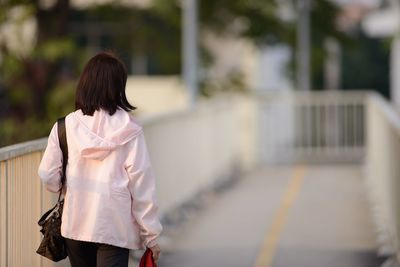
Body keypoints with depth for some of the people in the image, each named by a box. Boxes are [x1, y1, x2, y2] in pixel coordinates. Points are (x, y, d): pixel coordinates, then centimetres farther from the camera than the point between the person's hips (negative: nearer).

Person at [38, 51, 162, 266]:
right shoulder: (129, 130, -9)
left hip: (75, 224, 3)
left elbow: (48, 176, 1)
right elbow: (142, 184, -9)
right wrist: (151, 235, -1)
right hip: (114, 226, -3)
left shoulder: (66, 126, -3)